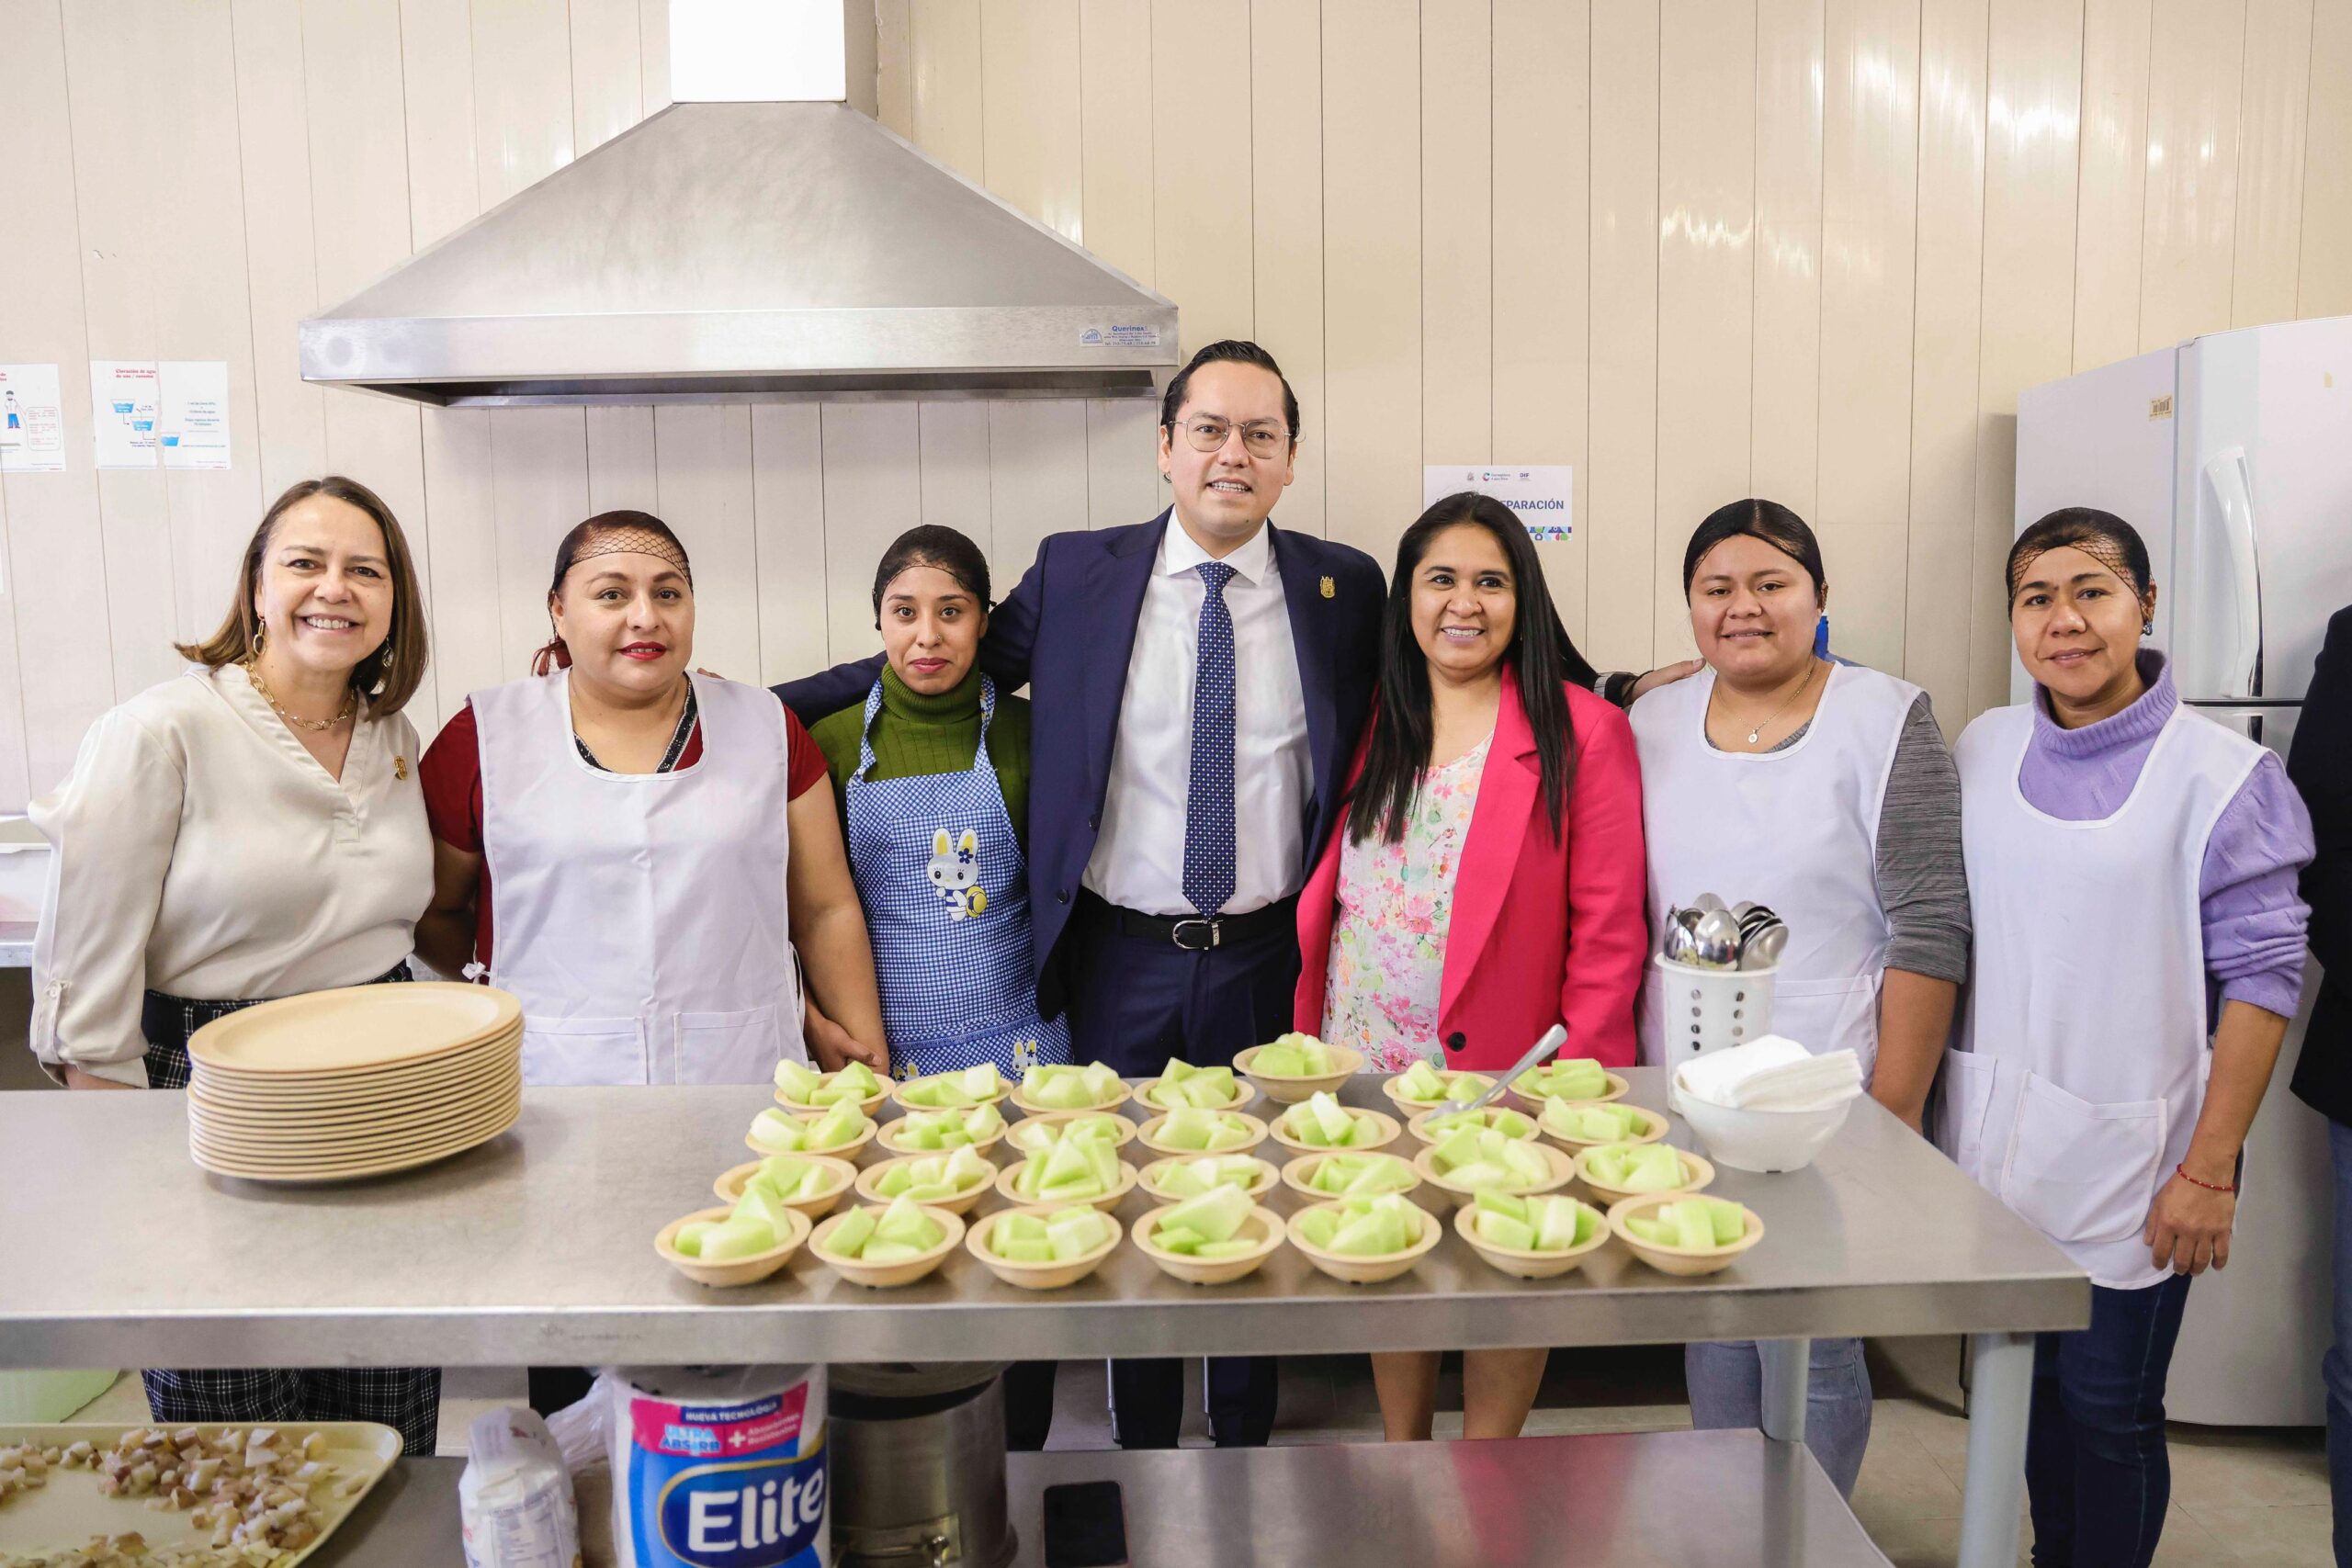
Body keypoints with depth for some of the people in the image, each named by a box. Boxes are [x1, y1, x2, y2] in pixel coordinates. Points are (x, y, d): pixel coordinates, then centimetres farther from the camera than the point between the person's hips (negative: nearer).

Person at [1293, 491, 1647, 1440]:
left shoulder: (1582, 732, -7)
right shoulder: (1370, 725, 7)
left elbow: (1608, 932, -8)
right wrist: (1306, 1042, 5)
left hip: (1505, 1072, -3)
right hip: (1363, 1061, 4)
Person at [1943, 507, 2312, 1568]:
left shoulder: (2219, 775, -9)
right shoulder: (1984, 750, 3)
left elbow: (2261, 979, -9)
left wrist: (2210, 1170, -11)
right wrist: (1922, 1102, 8)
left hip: (2125, 1162, -4)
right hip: (1997, 1149, 4)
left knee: (2108, 1411, 8)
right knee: (2026, 1385, 17)